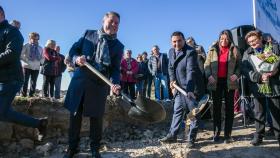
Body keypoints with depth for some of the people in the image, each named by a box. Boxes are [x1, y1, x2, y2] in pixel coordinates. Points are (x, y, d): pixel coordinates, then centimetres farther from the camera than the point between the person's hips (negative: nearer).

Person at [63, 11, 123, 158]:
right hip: (80, 80, 2)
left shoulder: (118, 46, 4)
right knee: (75, 115, 9)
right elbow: (73, 50, 11)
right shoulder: (89, 34, 9)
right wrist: (77, 59, -12)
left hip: (100, 84, -1)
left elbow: (115, 69, -2)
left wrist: (115, 83, -21)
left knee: (96, 117, 5)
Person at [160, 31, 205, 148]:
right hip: (179, 87, 7)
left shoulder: (190, 52, -18)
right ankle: (172, 135, 27)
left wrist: (189, 90, -38)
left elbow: (191, 71, -28)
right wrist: (172, 80, -3)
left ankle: (191, 139, 16)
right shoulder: (171, 51, 6)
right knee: (177, 111, 15)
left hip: (192, 88, -7)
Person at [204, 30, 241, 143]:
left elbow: (239, 64, 5)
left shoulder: (234, 50, 4)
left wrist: (237, 74, -14)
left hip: (229, 81, -1)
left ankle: (227, 134, 13)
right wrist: (209, 75, -13)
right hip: (216, 82, 1)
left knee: (229, 107, 4)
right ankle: (216, 133, 16)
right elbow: (206, 64, 4)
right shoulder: (213, 50, 6)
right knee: (216, 107, 6)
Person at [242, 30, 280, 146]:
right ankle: (258, 136, 20)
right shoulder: (247, 54, 7)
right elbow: (245, 70, -3)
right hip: (257, 88, 0)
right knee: (259, 114, 8)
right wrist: (259, 76, -17)